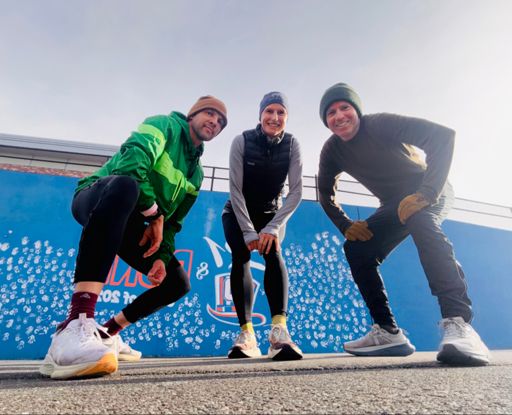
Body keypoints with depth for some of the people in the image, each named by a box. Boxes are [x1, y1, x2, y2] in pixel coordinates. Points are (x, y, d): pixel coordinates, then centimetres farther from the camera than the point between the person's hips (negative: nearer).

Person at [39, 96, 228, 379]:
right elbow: (131, 161, -25)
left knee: (178, 282, 1)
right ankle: (75, 324, -51)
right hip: (97, 199, -7)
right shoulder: (165, 124, -5)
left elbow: (174, 220, 9)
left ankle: (108, 332, 14)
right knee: (124, 185, -44)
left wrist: (163, 256, -7)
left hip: (127, 223, 8)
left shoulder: (196, 174, 13)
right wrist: (154, 214, -20)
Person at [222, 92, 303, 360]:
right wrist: (248, 231, -25)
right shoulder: (242, 141, -18)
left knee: (273, 253, -25)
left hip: (271, 213, 1)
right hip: (238, 212, -1)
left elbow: (296, 191, -17)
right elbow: (235, 189, -20)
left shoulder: (292, 145, -13)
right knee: (241, 256, -23)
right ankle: (246, 334, -21)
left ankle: (279, 331, -35)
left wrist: (273, 227, -27)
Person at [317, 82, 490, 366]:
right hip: (394, 204, 6)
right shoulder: (332, 151, -7)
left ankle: (458, 323, -41)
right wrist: (345, 226, -10)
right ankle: (388, 332, -4)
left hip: (430, 193, -5)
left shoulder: (381, 124, -23)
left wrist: (427, 192, -37)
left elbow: (443, 135, -30)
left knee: (422, 223, -39)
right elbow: (325, 193, 4)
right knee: (356, 249, -8)